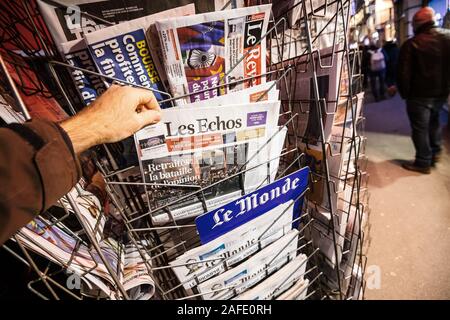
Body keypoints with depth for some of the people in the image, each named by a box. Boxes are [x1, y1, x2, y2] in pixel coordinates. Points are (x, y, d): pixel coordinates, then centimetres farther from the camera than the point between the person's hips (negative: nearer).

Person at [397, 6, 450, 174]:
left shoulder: (412, 44, -14)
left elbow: (403, 73, -16)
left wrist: (405, 93, -4)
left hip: (419, 94, -6)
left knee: (420, 128, 2)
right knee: (434, 122, 25)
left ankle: (423, 163, 8)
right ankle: (435, 152, 32)